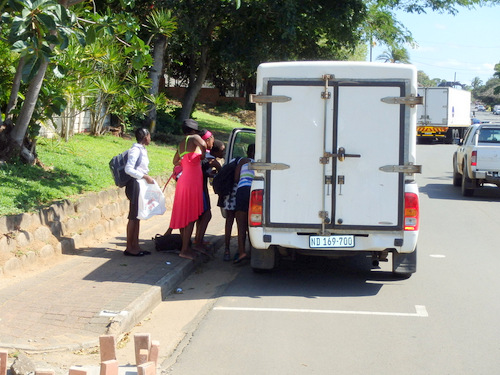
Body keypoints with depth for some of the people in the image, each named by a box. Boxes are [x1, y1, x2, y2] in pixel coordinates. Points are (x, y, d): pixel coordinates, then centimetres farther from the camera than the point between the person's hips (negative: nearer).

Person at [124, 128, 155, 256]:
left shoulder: (142, 150, 13)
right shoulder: (136, 150, -14)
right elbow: (128, 169, -21)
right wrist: (145, 177, -22)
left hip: (141, 184, 9)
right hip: (134, 184, -9)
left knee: (137, 216, 11)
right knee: (133, 217, -5)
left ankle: (135, 246, 16)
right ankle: (129, 248, 0)